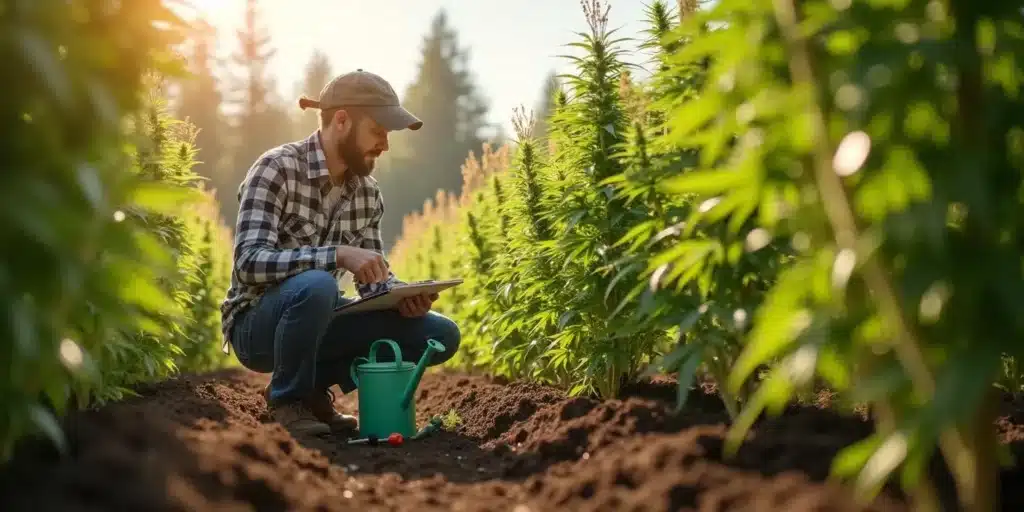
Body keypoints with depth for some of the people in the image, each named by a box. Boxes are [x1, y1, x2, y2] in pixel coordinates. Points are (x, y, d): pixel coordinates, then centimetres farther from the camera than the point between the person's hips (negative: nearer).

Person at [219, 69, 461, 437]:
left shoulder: (367, 191, 2)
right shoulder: (276, 170, -19)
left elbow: (373, 277, 7)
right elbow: (249, 262, -30)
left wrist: (403, 296, -16)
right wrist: (338, 255, -41)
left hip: (319, 320, 6)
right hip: (258, 323, -6)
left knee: (441, 334, -7)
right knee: (316, 285, -39)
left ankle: (314, 384, 5)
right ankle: (288, 396, -11)